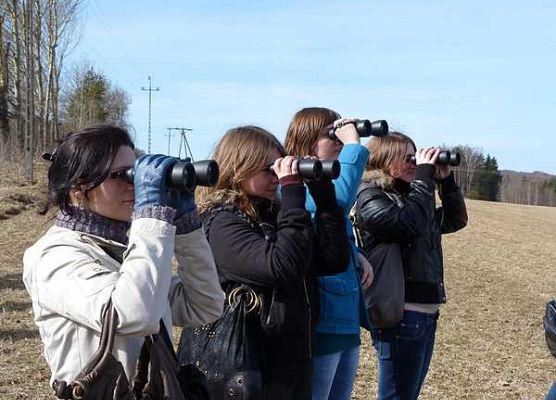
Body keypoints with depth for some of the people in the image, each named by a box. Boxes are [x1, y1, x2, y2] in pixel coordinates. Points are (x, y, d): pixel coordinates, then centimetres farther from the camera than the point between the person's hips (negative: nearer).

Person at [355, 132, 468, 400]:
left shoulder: (407, 195, 15)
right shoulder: (371, 196, -9)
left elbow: (455, 220, 21)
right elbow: (410, 224, -25)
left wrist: (446, 180, 8)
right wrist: (424, 176, -16)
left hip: (426, 312, 9)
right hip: (399, 314, -9)